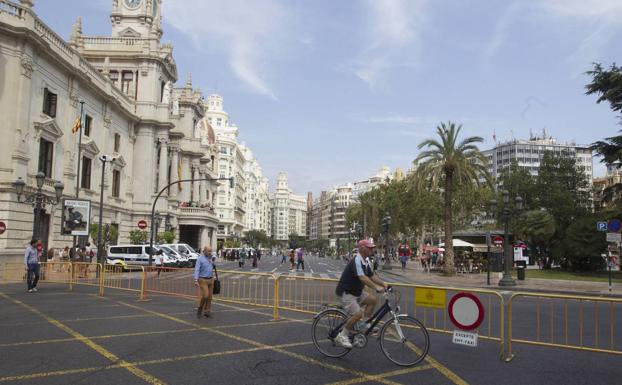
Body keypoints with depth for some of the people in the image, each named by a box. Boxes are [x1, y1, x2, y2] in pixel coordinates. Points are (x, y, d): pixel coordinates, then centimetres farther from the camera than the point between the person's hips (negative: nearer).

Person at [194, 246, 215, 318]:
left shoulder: (210, 258, 10)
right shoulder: (200, 259, -10)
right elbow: (197, 270, -19)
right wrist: (196, 280, -28)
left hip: (210, 279, 6)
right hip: (203, 280, -6)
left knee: (209, 297, 5)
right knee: (205, 296, -14)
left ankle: (207, 311, 13)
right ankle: (200, 309, 7)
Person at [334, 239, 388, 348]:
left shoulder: (366, 261, 6)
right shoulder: (356, 261, -24)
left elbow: (372, 275, 8)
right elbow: (362, 278, -35)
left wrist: (384, 285, -4)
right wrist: (376, 287, -42)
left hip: (356, 291, 10)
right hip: (346, 292, -9)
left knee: (372, 300, -2)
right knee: (358, 314, -20)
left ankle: (364, 324, 11)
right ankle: (342, 335, -5)